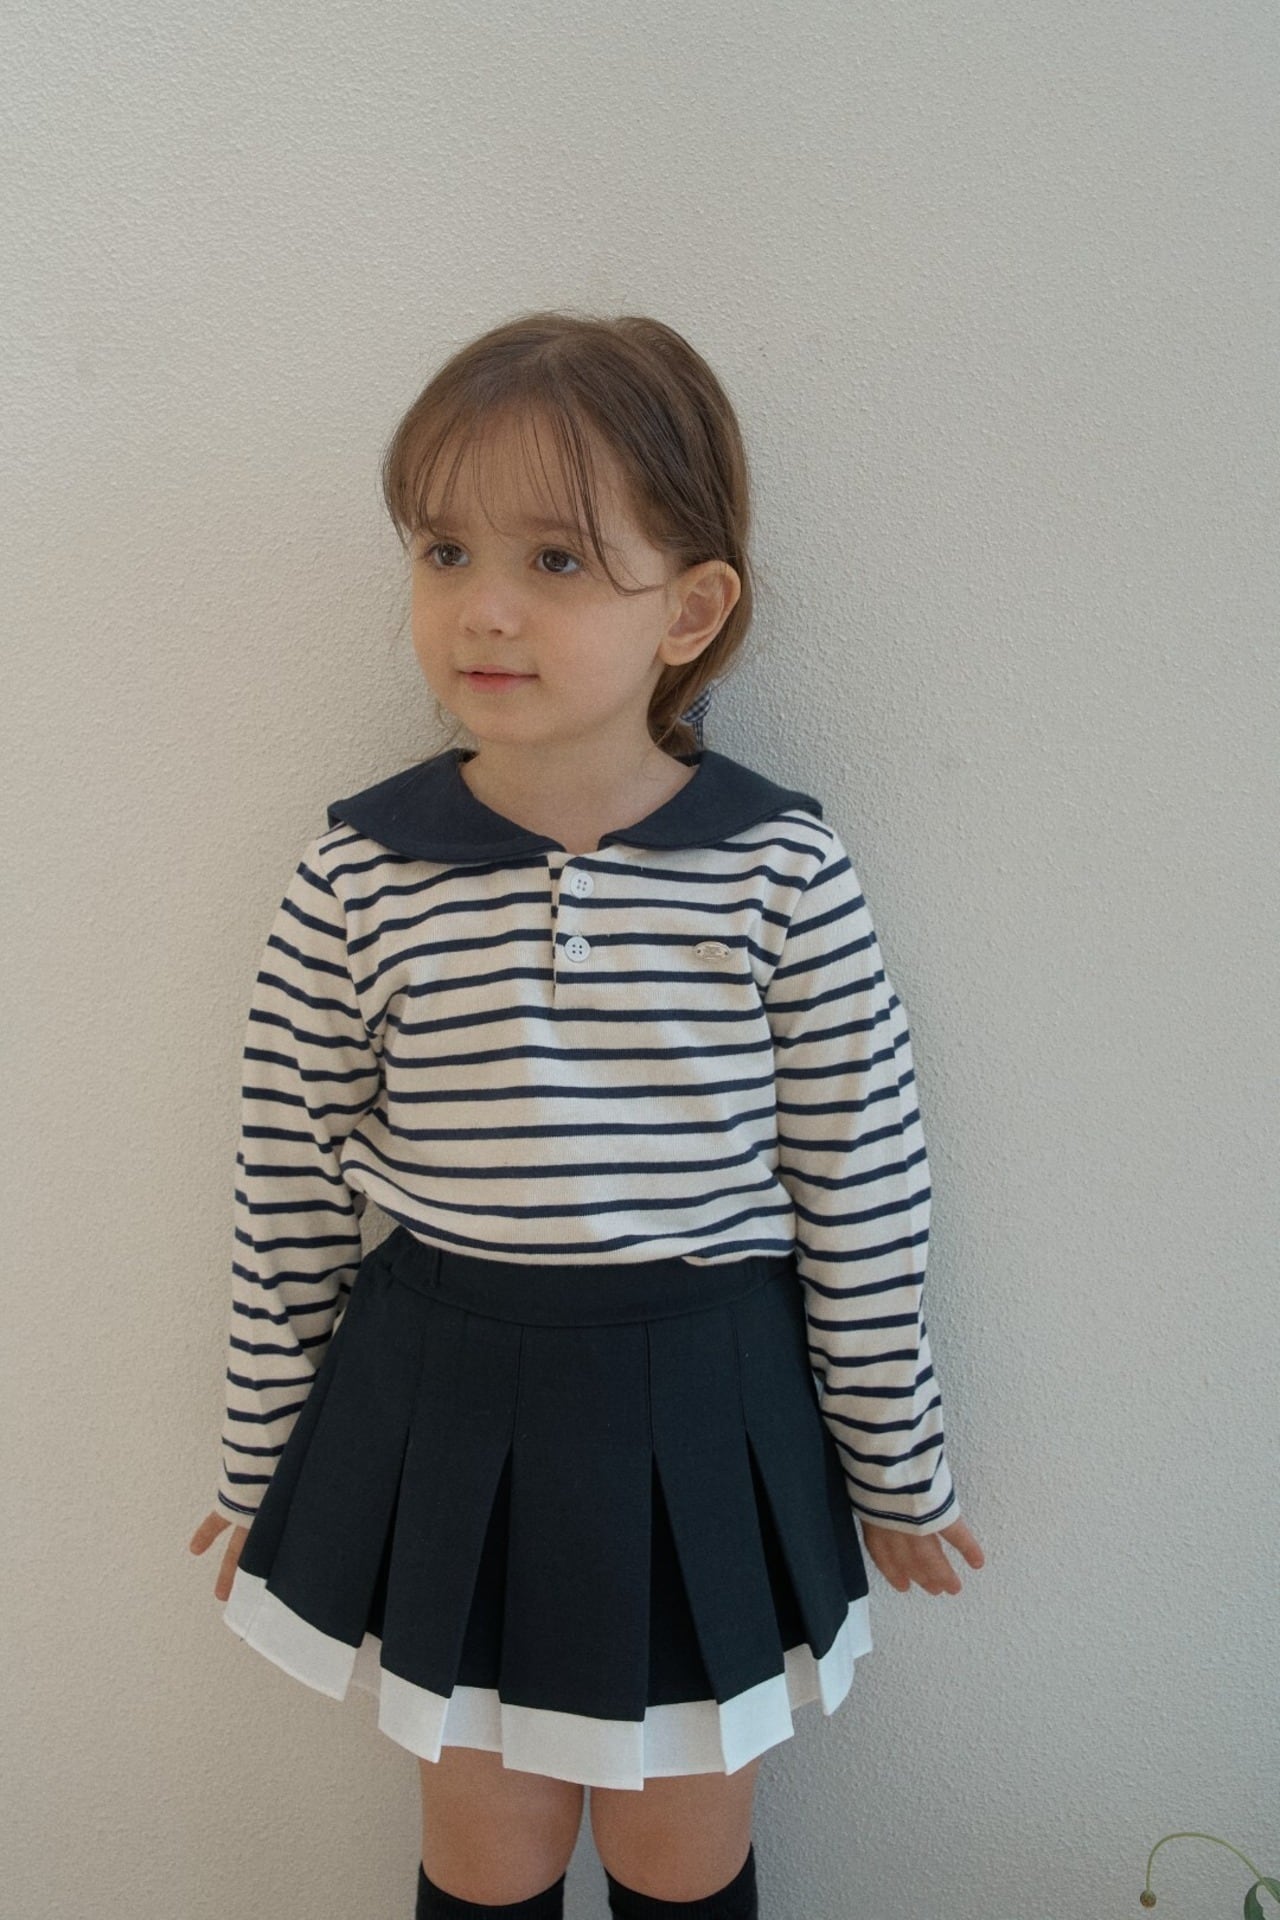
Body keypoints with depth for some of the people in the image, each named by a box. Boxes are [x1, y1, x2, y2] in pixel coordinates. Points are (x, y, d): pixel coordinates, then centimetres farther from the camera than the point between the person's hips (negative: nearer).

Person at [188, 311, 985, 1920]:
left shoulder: (783, 871, -13)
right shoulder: (356, 878, -11)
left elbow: (862, 1197, -5)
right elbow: (288, 1198, -2)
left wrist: (896, 1467, 4)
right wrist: (263, 1467, 7)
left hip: (705, 1422, 0)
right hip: (449, 1414, 1)